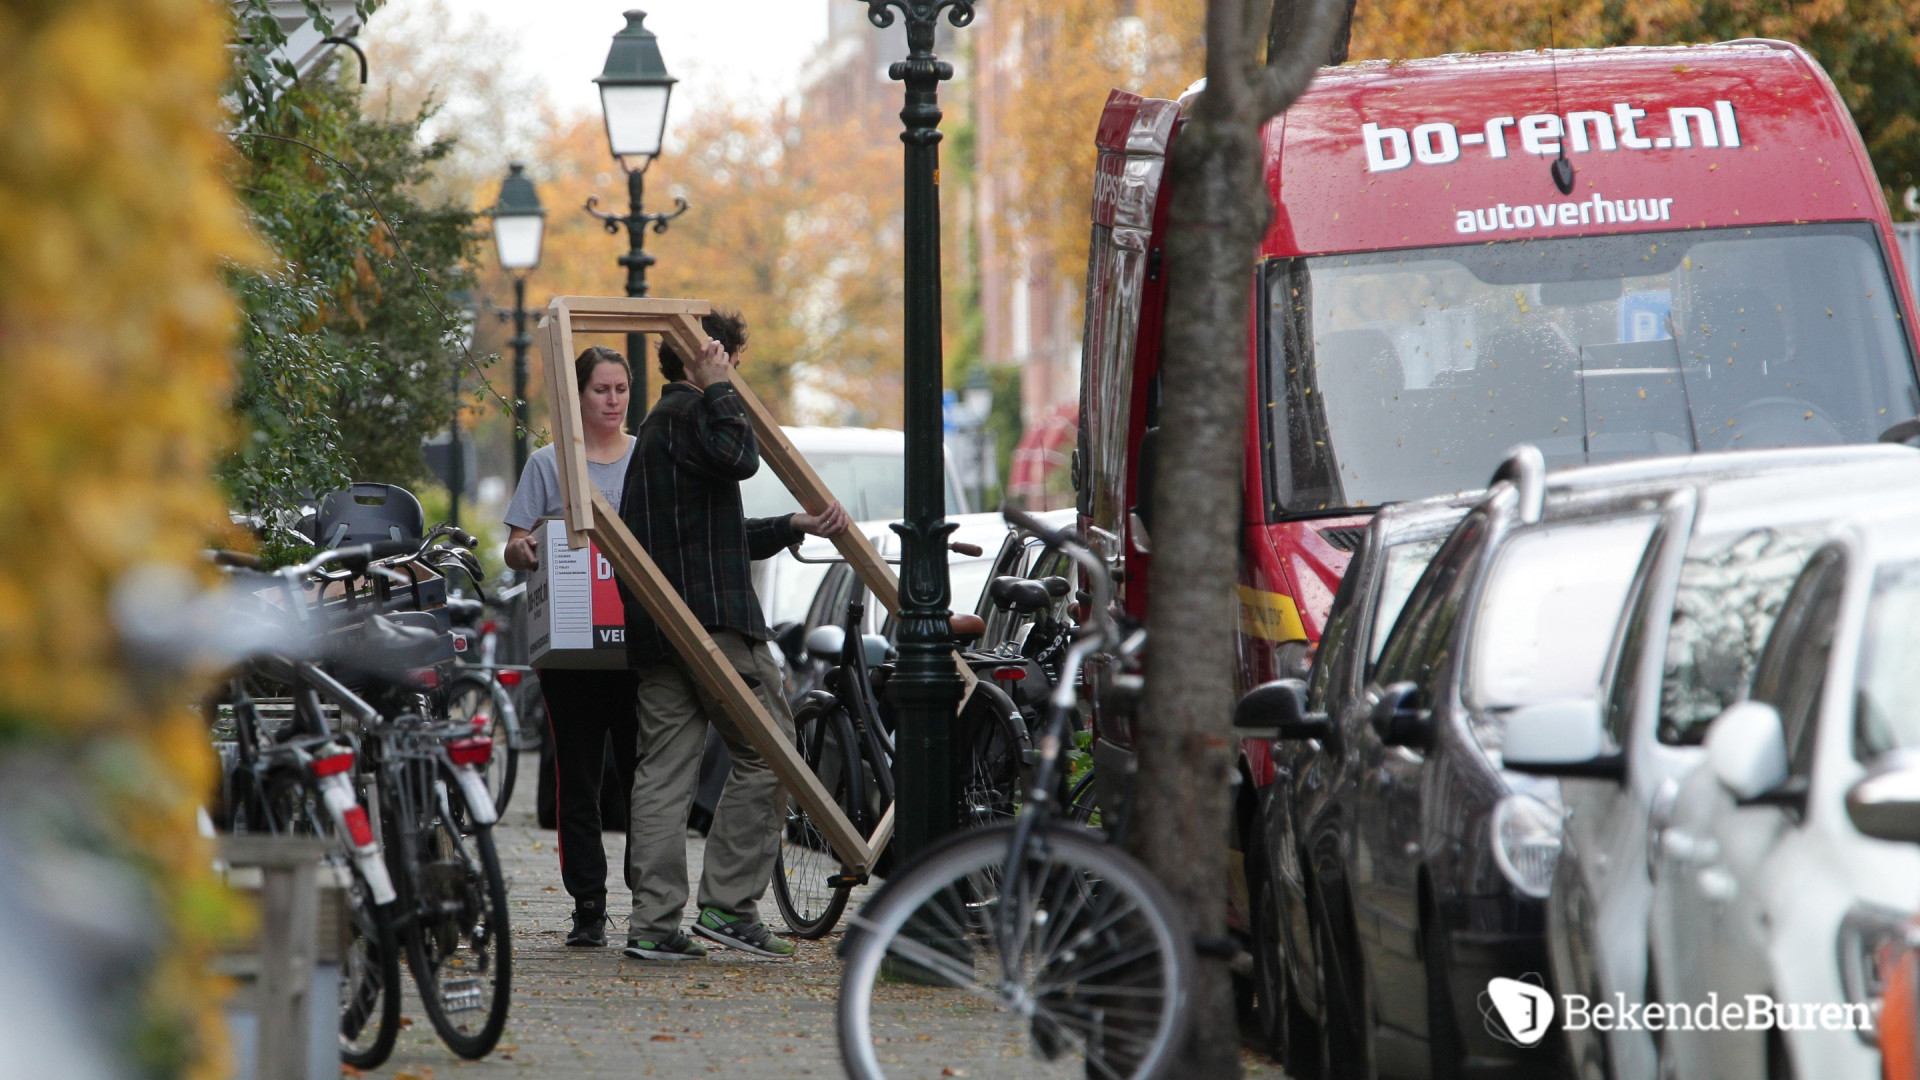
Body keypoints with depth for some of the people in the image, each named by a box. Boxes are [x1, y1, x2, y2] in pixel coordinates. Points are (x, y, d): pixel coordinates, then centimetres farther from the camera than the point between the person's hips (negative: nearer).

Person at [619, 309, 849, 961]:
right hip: (712, 616, -10)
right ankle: (728, 905, -6)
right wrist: (720, 391, -12)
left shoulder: (664, 421, 27)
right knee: (766, 754, -3)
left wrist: (795, 528, 22)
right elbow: (738, 459, -26)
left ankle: (654, 923, -1)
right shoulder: (687, 414, -5)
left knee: (664, 767, 4)